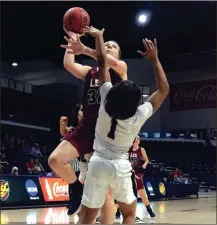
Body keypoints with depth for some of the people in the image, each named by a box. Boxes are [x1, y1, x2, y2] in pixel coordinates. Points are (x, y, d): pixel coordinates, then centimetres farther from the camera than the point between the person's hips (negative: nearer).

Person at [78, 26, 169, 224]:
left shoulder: (106, 101, -10)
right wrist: (154, 59, -1)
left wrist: (98, 36, 8)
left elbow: (102, 63, -2)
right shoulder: (139, 116, -12)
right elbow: (164, 89, -1)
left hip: (98, 163, 2)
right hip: (120, 166, -1)